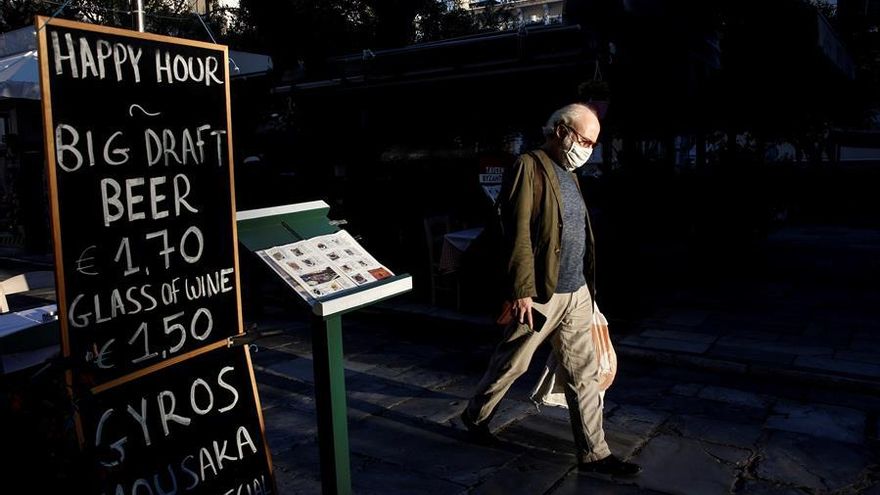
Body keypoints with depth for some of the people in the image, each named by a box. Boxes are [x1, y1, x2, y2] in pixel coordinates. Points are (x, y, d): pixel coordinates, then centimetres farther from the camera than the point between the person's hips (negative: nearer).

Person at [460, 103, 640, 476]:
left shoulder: (568, 174, 14)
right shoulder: (530, 167, -11)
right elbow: (518, 233, -18)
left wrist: (588, 285, 17)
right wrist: (521, 290, -21)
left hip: (577, 294, 8)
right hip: (541, 294, -8)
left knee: (584, 373, 10)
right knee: (510, 364, 9)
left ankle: (593, 452, 19)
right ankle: (475, 417, 33)